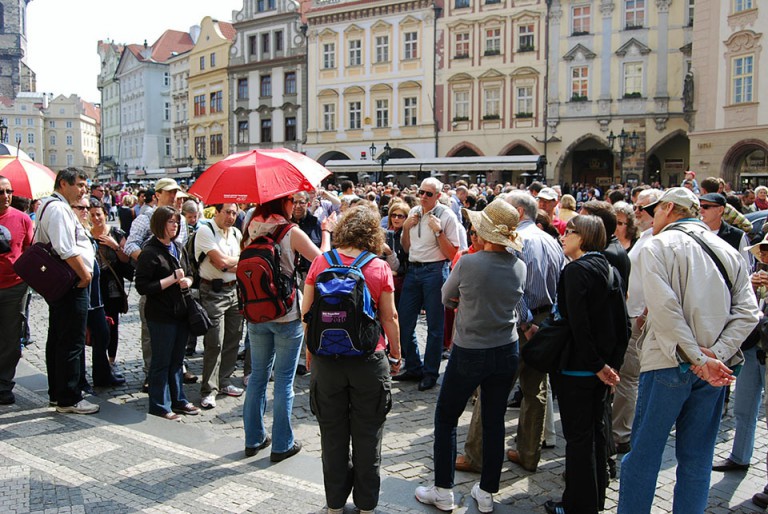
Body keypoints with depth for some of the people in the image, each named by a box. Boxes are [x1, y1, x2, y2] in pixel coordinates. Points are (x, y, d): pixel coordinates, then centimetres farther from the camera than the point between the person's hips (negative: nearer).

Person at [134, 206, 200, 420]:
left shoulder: (178, 248, 11)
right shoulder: (150, 252, -12)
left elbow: (189, 273, 23)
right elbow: (142, 287, -17)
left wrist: (187, 281, 0)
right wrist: (172, 279, -19)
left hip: (181, 312, 7)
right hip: (161, 316, -7)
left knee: (177, 360, 17)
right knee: (161, 362, 3)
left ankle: (178, 400, 28)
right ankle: (160, 405, 15)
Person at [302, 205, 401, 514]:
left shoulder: (320, 263, -6)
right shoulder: (380, 268, -9)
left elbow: (306, 312, -1)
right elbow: (389, 318, -4)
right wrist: (396, 355, 10)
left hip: (327, 359, 1)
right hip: (369, 361, -1)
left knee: (333, 434, 15)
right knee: (367, 436, 14)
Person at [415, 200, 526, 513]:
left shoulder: (467, 264, -19)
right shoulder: (519, 266, -5)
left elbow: (446, 299, -3)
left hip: (469, 353, -4)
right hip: (507, 351, 5)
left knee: (446, 418, 12)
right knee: (494, 422, 14)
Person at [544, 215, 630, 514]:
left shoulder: (576, 270, -17)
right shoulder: (610, 270, 7)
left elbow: (577, 324, -24)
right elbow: (623, 323, 8)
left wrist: (597, 365, -16)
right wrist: (613, 363, 9)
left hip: (576, 367, -8)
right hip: (602, 367, 9)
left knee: (578, 436, 1)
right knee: (596, 431, 19)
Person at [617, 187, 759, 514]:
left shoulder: (658, 246, -5)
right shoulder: (729, 251, 11)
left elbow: (665, 308, -18)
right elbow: (748, 313, 1)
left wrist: (698, 357, -16)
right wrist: (715, 354, -8)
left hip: (668, 363, -5)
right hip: (716, 366, 5)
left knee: (643, 453, 4)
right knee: (697, 457, 14)